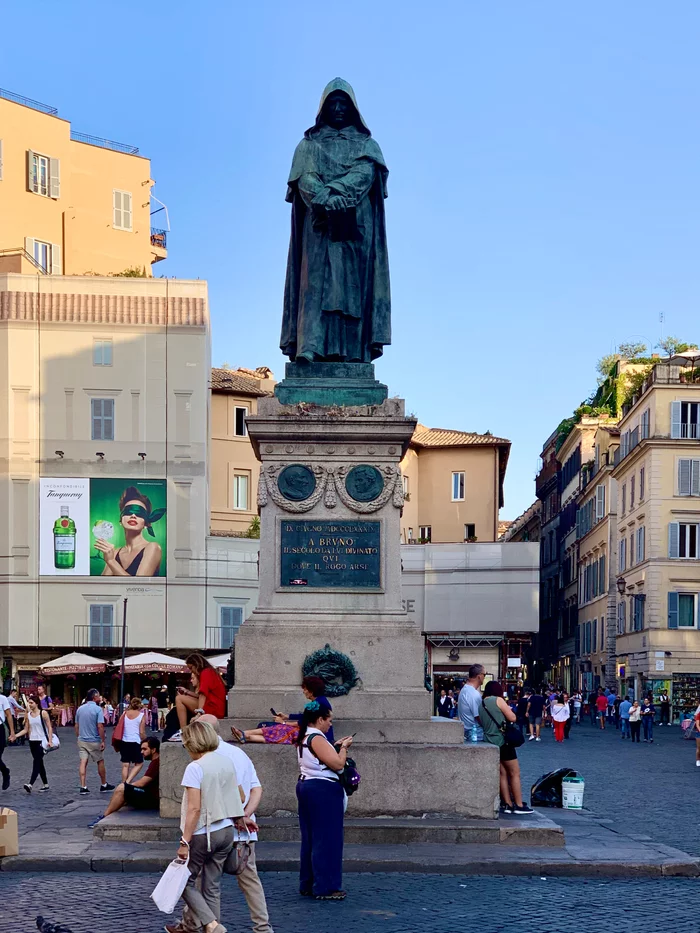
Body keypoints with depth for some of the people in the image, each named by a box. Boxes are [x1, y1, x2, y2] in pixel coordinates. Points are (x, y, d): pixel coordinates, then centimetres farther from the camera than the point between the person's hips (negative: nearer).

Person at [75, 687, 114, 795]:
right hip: (94, 741, -4)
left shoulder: (80, 709, 4)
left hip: (82, 740, 4)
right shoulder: (97, 709, -13)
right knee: (100, 762, 12)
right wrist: (103, 741, -12)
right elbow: (100, 726, -18)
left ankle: (83, 787, -5)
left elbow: (76, 726, 9)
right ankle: (104, 785, 24)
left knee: (83, 762, 1)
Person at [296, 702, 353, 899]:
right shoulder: (317, 739, -17)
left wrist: (336, 747, 16)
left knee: (310, 839, 14)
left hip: (306, 786, 11)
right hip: (323, 790, -11)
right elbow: (337, 764, -20)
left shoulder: (304, 738, 13)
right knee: (327, 839, -5)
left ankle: (307, 885, 20)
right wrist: (343, 747, -5)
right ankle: (325, 887, -3)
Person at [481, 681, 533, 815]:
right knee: (515, 774, 0)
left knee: (503, 774, 11)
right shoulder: (498, 700, -9)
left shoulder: (482, 703, 10)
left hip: (489, 742, 7)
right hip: (502, 741, -7)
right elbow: (512, 718, -11)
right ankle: (519, 805, -2)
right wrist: (508, 709, 8)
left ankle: (507, 804, 9)